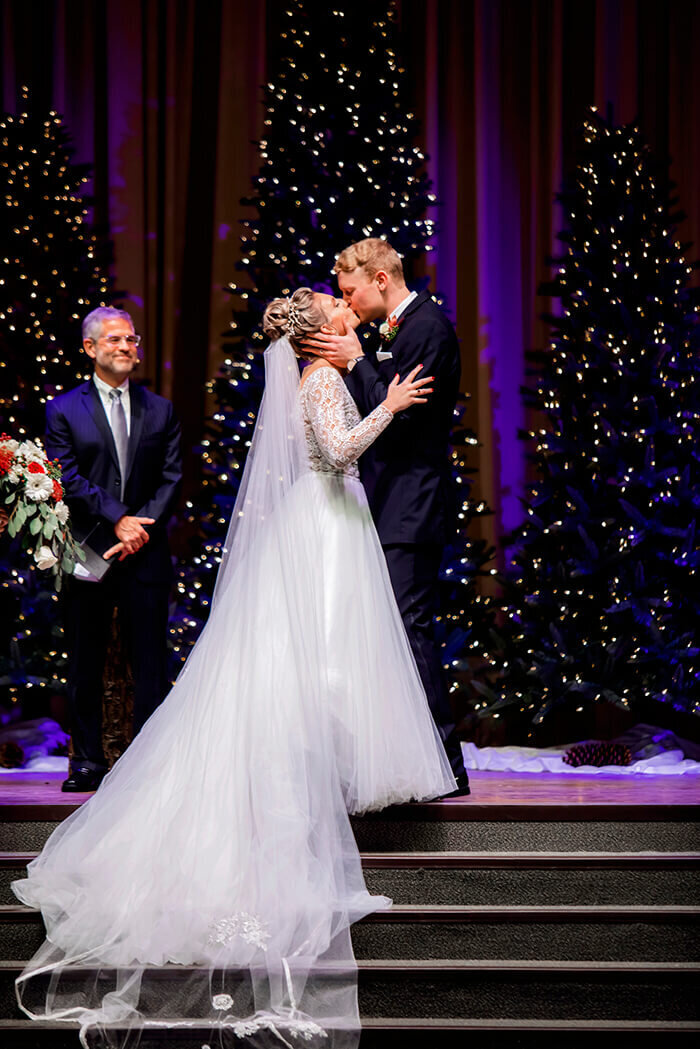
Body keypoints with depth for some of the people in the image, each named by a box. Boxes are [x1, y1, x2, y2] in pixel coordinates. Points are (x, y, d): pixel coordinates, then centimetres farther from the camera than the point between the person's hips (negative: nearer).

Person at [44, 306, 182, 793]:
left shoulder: (160, 410, 11)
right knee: (85, 665, 5)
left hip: (146, 552, 1)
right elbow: (69, 479, -5)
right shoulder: (64, 410, 4)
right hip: (88, 553, -1)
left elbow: (172, 478, 5)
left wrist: (140, 530, -8)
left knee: (151, 663, 0)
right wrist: (118, 520, -13)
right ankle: (88, 760, 13)